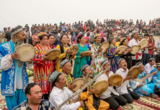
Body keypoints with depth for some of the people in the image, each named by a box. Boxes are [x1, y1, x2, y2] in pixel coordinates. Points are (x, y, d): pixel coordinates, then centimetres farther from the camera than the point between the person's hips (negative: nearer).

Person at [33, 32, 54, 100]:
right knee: (41, 87, -3)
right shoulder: (36, 48, -6)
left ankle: (46, 101, 21)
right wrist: (44, 58, -25)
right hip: (41, 71, -5)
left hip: (49, 70, 6)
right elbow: (34, 60, -15)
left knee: (48, 86, 9)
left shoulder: (49, 47, 13)